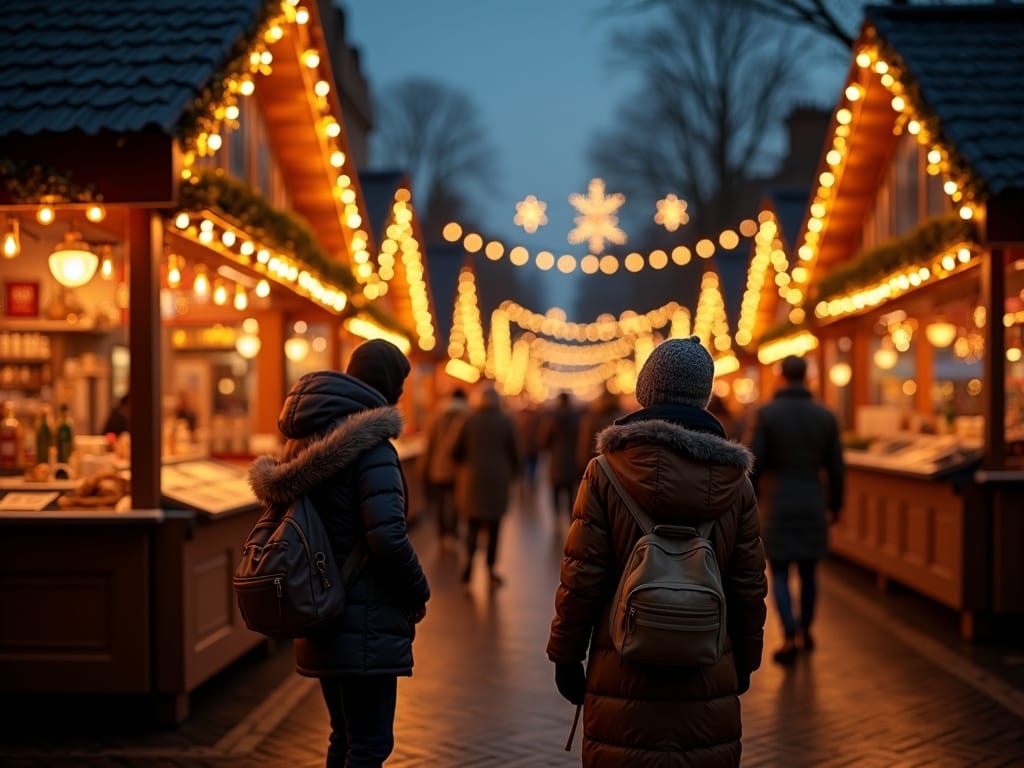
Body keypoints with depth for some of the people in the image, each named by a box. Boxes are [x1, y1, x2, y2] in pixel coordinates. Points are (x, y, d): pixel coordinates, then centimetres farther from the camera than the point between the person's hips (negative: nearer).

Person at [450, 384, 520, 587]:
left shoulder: (469, 420, -2)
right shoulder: (506, 421, -3)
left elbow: (456, 451, 1)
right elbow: (514, 452, 0)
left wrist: (463, 467, 20)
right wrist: (512, 473, 16)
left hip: (473, 477, 0)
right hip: (499, 478, 0)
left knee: (473, 522, 8)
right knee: (494, 524, 9)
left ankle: (470, 558, -16)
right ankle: (491, 568, 12)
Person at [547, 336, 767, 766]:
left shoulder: (606, 472, -8)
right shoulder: (735, 482, 1)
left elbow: (581, 578, -8)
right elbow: (749, 587, 5)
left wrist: (566, 658, 3)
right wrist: (744, 662, 18)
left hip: (623, 679, -2)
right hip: (709, 682, 2)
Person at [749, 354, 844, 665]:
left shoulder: (766, 413, -9)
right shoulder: (826, 416, 0)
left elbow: (755, 464, -10)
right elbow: (836, 468, 4)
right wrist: (834, 506, 17)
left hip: (778, 505, -3)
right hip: (813, 505, 3)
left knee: (779, 575, 5)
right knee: (808, 571, 18)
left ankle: (791, 638, -8)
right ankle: (805, 631, 30)